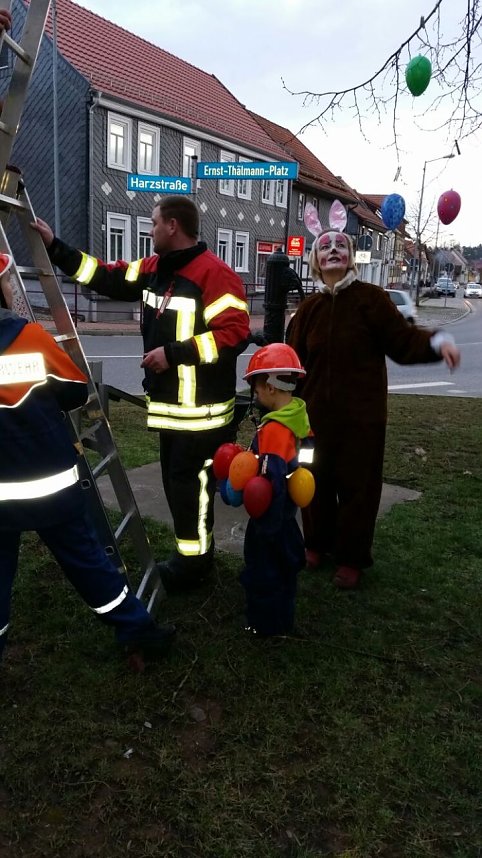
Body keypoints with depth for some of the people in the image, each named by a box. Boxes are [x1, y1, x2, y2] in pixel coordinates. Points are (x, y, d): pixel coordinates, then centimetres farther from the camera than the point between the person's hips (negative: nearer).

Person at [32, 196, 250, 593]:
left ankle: (193, 561, 18)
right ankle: (194, 552, 33)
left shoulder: (214, 273, -16)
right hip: (170, 404, 9)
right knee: (178, 478, 17)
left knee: (189, 481, 1)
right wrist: (54, 246, 13)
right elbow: (106, 277, 16)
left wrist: (174, 352, -22)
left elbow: (235, 333, -23)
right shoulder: (154, 269, 11)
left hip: (203, 408, -9)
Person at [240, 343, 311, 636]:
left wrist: (266, 527, -24)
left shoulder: (273, 429, -30)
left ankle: (266, 624, 25)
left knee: (264, 570, 9)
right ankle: (283, 618, 44)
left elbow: (272, 482, -31)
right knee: (284, 564, 25)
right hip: (288, 511, 9)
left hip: (272, 513, -9)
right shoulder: (300, 415, -3)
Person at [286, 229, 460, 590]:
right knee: (316, 480, 13)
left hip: (361, 414, -3)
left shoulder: (370, 298, -7)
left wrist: (438, 342, -29)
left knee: (357, 484, 5)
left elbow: (402, 340, -11)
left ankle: (352, 558, 22)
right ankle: (317, 542, 35)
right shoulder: (309, 308, 5)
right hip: (316, 412, 4)